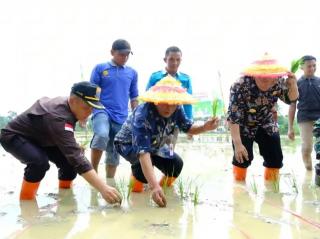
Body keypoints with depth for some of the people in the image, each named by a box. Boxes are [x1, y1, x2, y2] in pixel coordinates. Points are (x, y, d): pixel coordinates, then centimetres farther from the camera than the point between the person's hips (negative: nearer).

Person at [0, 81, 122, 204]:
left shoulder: (66, 103, -13)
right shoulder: (58, 116, -40)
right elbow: (76, 157, -47)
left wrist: (75, 147, -5)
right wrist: (103, 188, -50)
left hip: (38, 137, 8)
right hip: (14, 136, -8)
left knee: (69, 160, -10)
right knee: (40, 162, -35)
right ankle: (26, 200, -11)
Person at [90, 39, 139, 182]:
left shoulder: (132, 73, 11)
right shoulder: (100, 68, 4)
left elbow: (134, 99, 16)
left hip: (121, 118, 3)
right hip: (102, 111, -3)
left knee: (114, 154, 8)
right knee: (102, 135, -32)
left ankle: (110, 182, 22)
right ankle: (93, 172, -14)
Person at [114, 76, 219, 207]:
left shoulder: (176, 109, -26)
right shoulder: (142, 115, -43)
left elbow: (187, 127, -7)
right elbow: (143, 152, -50)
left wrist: (204, 127, -31)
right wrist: (154, 186, -60)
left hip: (154, 144, 5)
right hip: (128, 143, -5)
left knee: (176, 164, -15)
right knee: (144, 164, -34)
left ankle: (166, 182, 20)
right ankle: (136, 177, 3)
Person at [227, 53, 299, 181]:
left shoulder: (279, 81, -20)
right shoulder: (240, 86, -34)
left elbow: (290, 99, -1)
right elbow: (233, 117, -32)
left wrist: (293, 86, -24)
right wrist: (237, 144, -37)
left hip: (266, 124, 4)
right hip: (243, 126, -4)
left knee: (276, 158, 2)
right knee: (242, 158, -9)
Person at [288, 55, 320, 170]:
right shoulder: (297, 84, 3)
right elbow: (292, 106, 5)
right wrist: (290, 127, 2)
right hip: (305, 118, -1)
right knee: (307, 148, -6)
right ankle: (308, 169, 14)